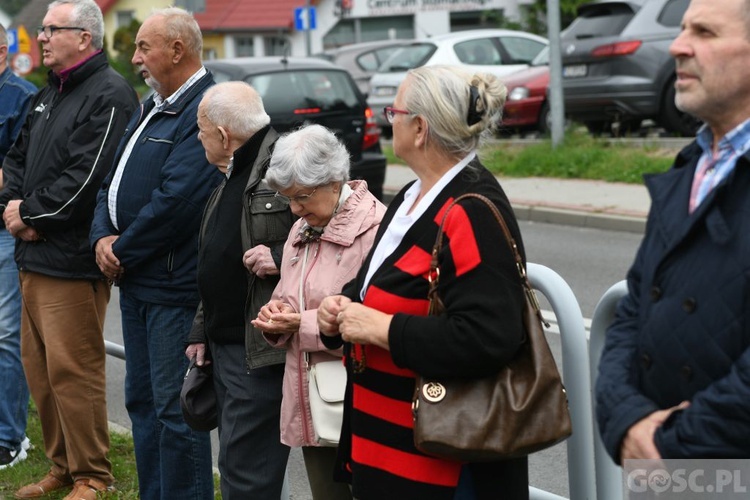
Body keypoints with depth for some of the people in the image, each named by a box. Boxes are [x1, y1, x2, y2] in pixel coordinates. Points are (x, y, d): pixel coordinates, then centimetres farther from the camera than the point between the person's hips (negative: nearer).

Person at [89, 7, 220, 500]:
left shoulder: (204, 110, -16)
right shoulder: (152, 109, 17)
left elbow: (176, 200, -24)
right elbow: (112, 183, 19)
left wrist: (123, 252, -13)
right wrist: (103, 238, 1)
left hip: (174, 289, -10)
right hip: (135, 281, 10)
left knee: (175, 410, -4)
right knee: (142, 400, 17)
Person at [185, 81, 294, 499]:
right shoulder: (233, 174, 19)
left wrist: (280, 258, -25)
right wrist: (202, 331, 24)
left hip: (261, 350, -10)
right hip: (226, 346, 10)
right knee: (237, 465, 16)